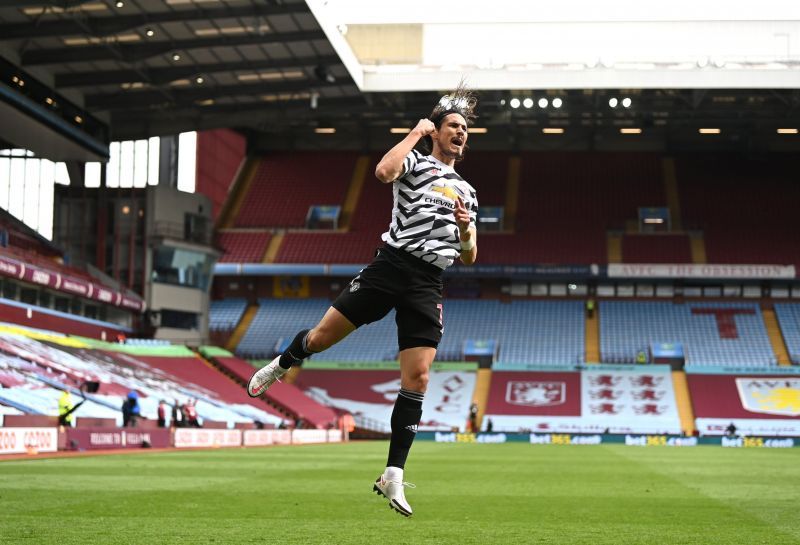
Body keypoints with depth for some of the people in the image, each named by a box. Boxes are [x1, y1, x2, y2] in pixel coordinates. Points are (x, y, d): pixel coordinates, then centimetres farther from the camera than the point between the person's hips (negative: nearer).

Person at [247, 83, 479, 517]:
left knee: (417, 379, -7)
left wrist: (466, 228, 2)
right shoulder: (415, 163, 6)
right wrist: (415, 134, -7)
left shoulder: (466, 192, 23)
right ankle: (280, 366, 33)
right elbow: (384, 171, -19)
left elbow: (468, 258, 24)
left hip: (427, 286, 4)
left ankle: (393, 477, -4)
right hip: (391, 266, -4)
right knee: (322, 337, -4)